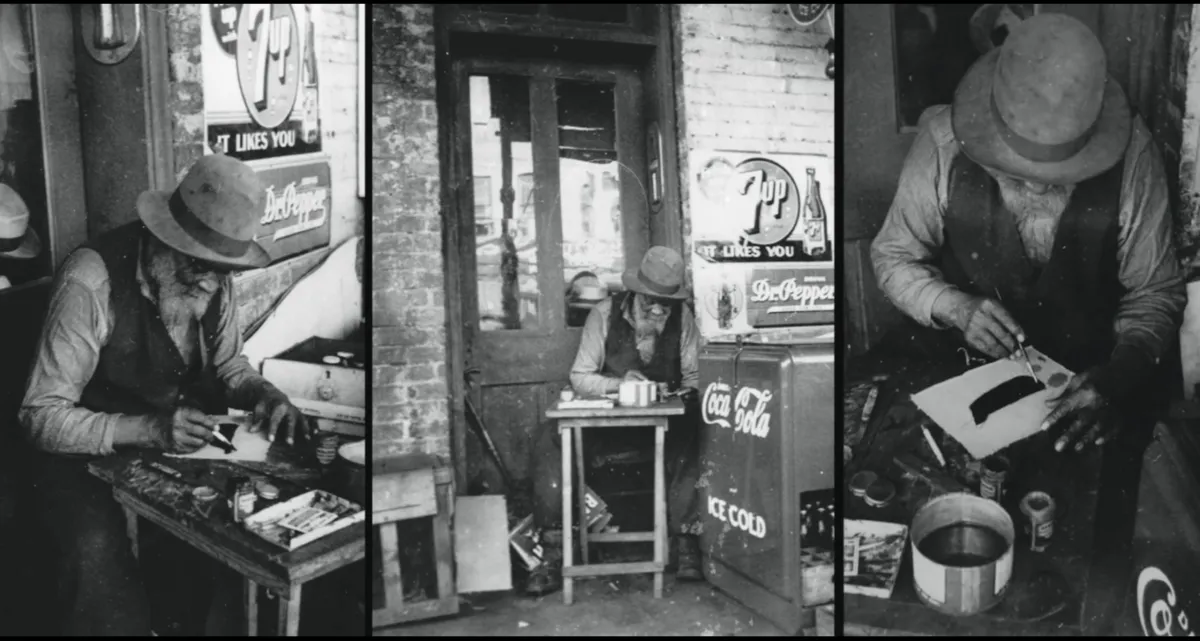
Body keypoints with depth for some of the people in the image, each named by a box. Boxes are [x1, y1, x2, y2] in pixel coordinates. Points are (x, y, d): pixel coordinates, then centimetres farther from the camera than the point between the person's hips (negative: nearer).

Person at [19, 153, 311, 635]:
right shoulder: (91, 282, -23)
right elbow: (42, 416, -21)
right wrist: (148, 430, -35)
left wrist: (265, 395, -13)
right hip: (91, 457, -5)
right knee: (97, 552, -32)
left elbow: (227, 363, 9)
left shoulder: (214, 276, -6)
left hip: (184, 446, 5)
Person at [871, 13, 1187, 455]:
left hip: (1087, 365, -1)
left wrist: (1118, 375, -28)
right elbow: (893, 256, -8)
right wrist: (954, 307, -26)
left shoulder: (1131, 153, -17)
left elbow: (1155, 290, -8)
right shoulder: (944, 141, -20)